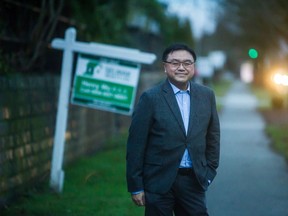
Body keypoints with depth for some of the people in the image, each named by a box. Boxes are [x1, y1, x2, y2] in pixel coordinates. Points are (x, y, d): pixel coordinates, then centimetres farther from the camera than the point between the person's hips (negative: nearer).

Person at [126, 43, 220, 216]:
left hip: (194, 180, 3)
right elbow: (136, 144, -6)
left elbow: (213, 137, 13)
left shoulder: (206, 96, 5)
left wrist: (209, 172, 9)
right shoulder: (151, 98, -7)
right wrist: (135, 186, -7)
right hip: (159, 181, -3)